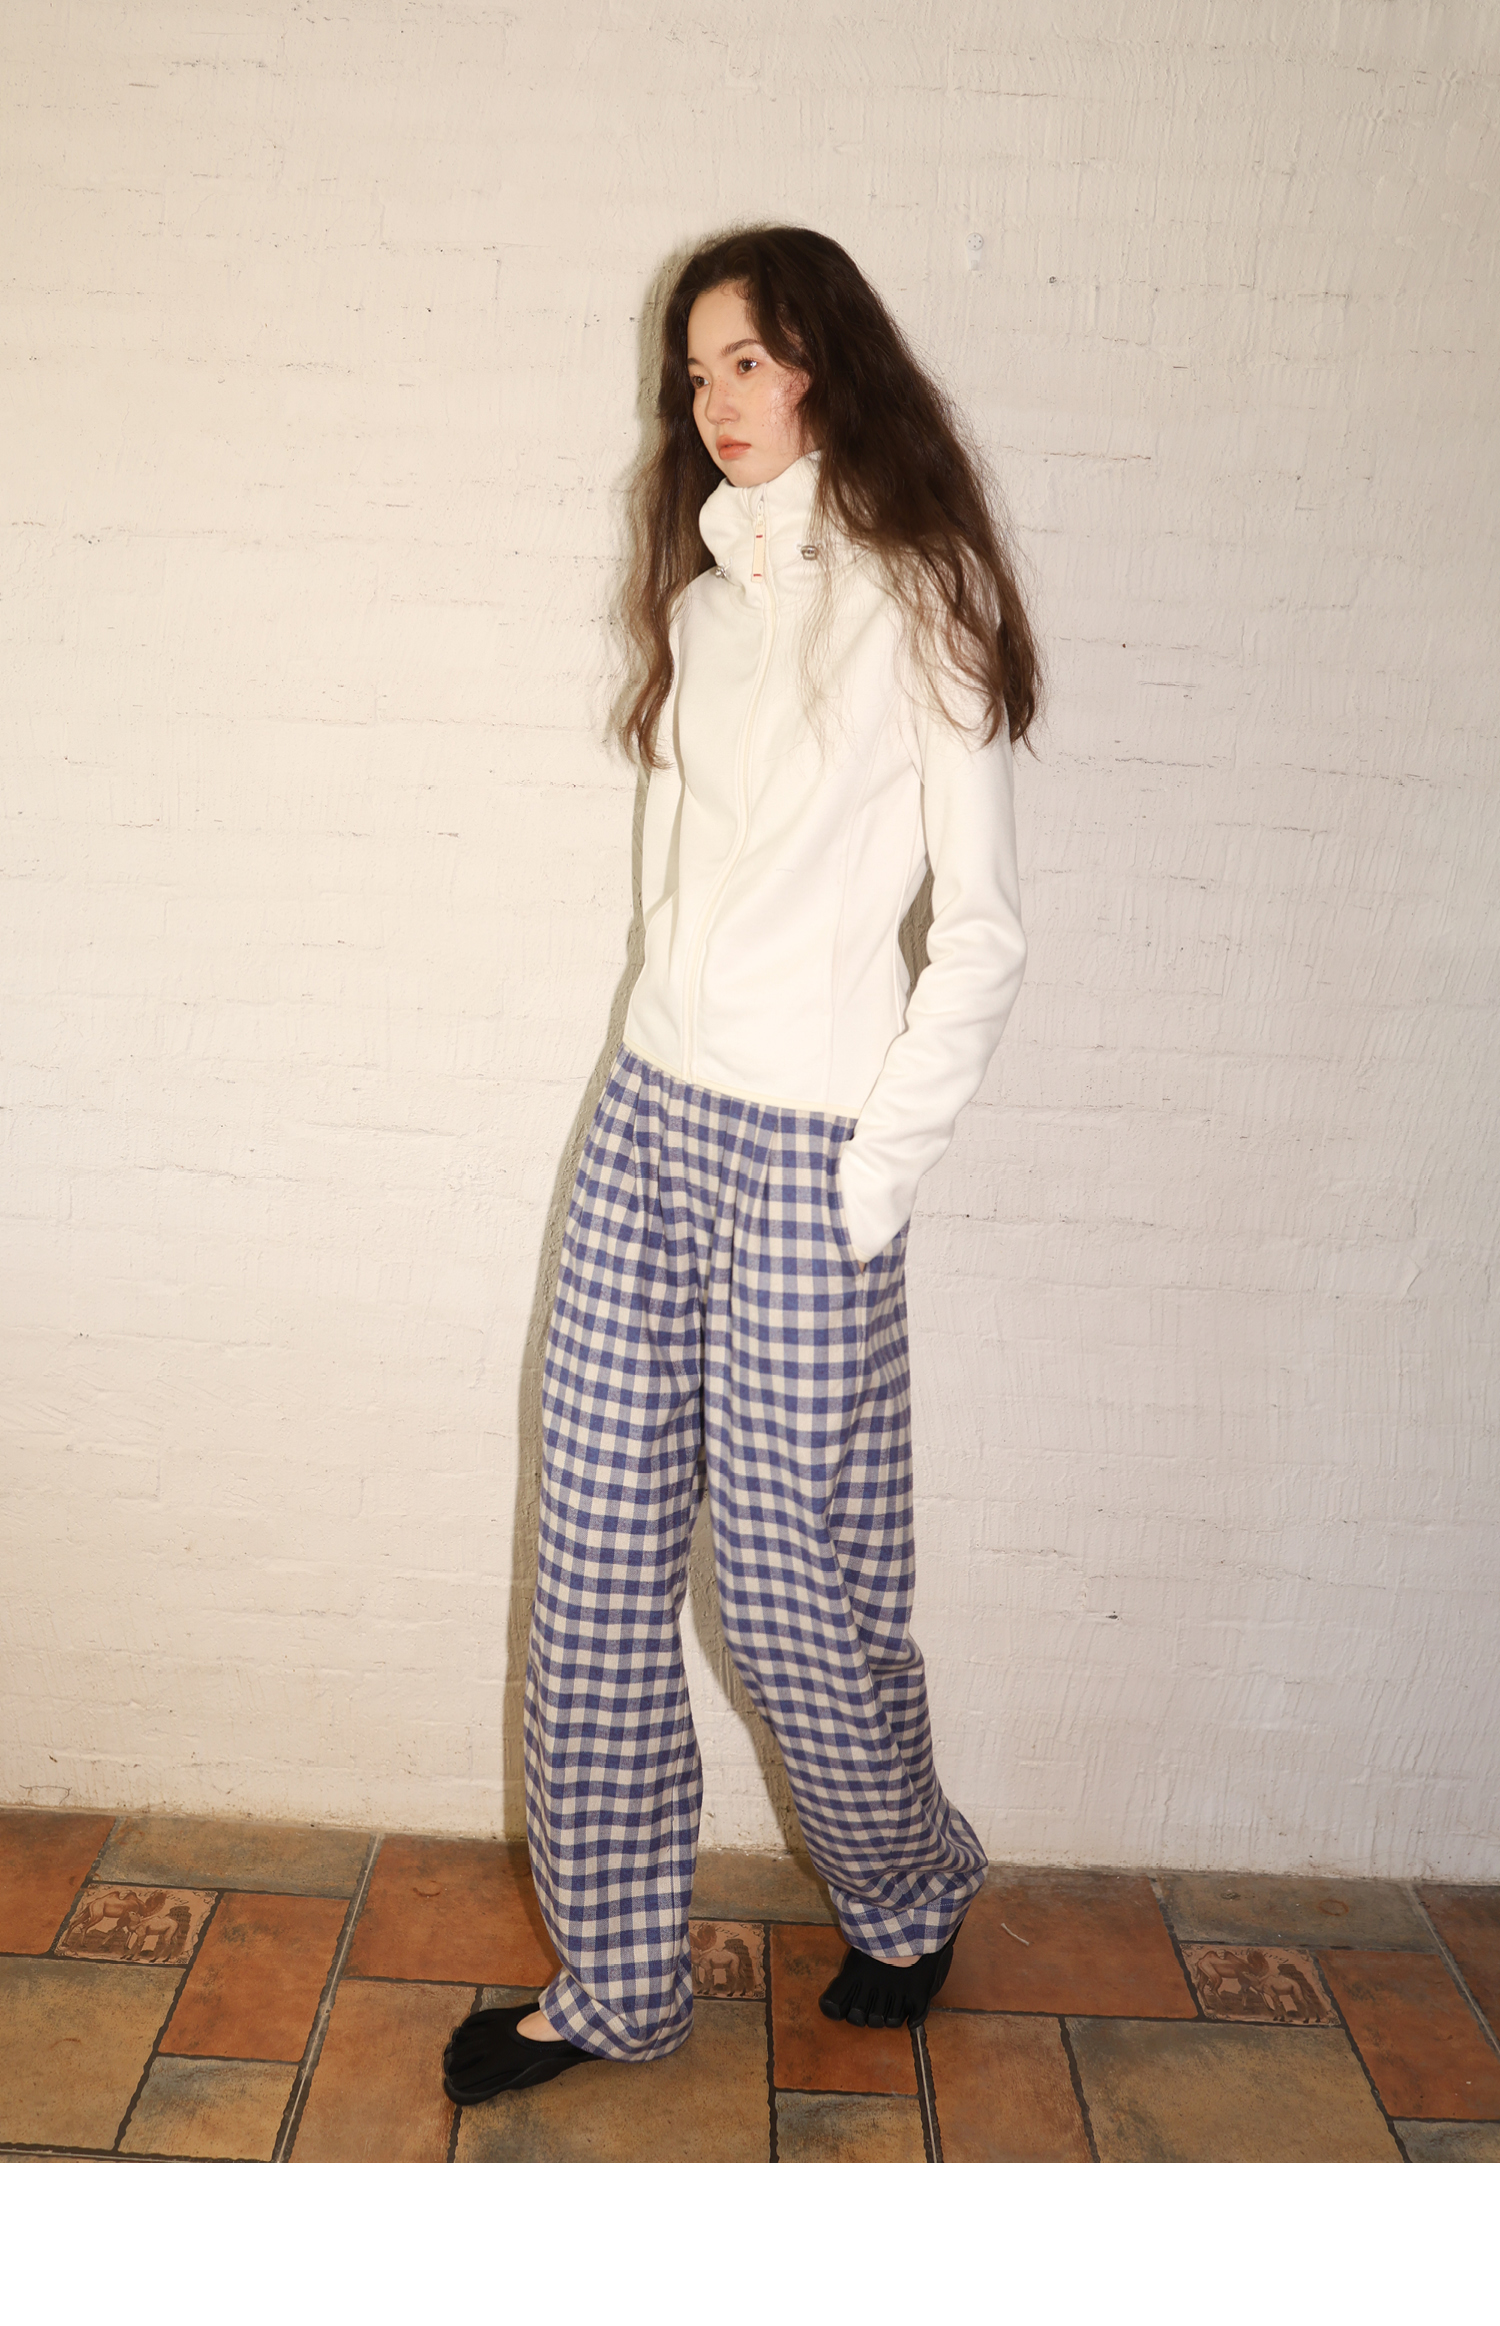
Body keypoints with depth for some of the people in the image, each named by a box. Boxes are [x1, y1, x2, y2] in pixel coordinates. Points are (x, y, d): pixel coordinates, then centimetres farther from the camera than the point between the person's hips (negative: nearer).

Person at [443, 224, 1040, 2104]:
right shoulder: (703, 593, 15)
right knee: (597, 1564, 7)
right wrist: (669, 1076, 10)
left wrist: (875, 1175, -11)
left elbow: (982, 935, -8)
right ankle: (613, 1983, 25)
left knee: (796, 1589, 3)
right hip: (651, 1115, 6)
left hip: (806, 1149, -6)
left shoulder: (918, 597, -5)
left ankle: (910, 1898, 34)